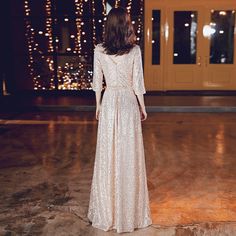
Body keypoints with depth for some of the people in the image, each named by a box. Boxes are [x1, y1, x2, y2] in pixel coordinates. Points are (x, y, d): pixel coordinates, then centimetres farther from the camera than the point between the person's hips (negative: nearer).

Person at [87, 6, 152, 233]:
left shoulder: (99, 50, -2)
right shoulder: (134, 50, -8)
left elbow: (97, 82, 4)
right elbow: (138, 83, -5)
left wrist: (98, 105, 15)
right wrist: (143, 108, 6)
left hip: (108, 102, 2)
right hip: (128, 103, -2)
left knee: (108, 153, 9)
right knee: (129, 153, 7)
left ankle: (107, 210, 21)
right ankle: (129, 209, 18)